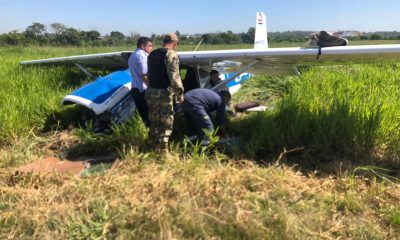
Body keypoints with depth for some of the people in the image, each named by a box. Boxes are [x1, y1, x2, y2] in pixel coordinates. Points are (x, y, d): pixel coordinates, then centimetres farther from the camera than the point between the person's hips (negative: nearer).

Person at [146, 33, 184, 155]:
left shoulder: (152, 54, 14)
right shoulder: (171, 54, -12)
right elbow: (174, 76, -19)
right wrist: (180, 93, -13)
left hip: (151, 91, 8)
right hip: (164, 93, -8)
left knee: (154, 121, 16)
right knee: (166, 122, -1)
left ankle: (155, 147, 26)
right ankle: (163, 151, 0)